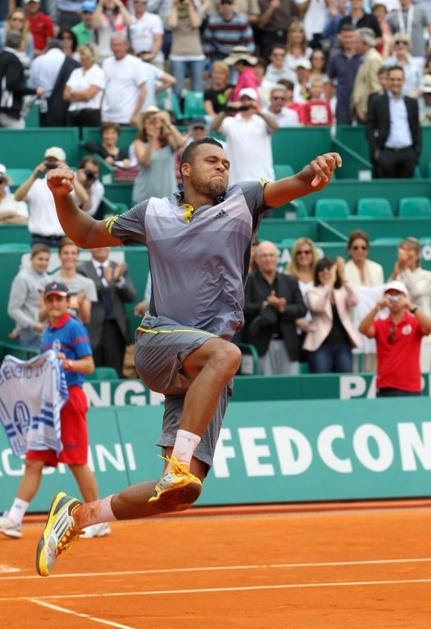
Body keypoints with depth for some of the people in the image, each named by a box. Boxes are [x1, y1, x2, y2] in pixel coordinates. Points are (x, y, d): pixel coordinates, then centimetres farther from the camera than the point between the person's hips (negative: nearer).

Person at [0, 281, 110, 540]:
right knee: (34, 462, 1)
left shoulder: (75, 328, -6)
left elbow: (89, 365, -12)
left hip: (70, 398, -7)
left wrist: (68, 363, -29)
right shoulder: (47, 333, 16)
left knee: (78, 462, -4)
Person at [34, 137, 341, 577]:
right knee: (224, 353, -37)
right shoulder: (153, 212, 14)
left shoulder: (240, 203, 11)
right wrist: (63, 197, 5)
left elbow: (284, 189, -8)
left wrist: (313, 174, -31)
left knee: (181, 494, -7)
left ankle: (80, 515, 11)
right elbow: (87, 235, 24)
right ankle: (178, 462, -39)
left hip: (203, 375, 2)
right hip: (158, 344, -2)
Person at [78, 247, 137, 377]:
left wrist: (119, 280, -12)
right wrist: (104, 281, -22)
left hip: (115, 328, 2)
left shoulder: (119, 268, 15)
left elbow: (131, 296, 5)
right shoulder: (82, 270, 5)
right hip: (93, 328, -2)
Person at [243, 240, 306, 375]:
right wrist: (266, 305, -18)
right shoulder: (249, 281, 4)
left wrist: (283, 309, -10)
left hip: (287, 343, 3)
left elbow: (302, 309, 8)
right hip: (261, 342, -3)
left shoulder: (290, 281, 15)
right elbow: (244, 309, -6)